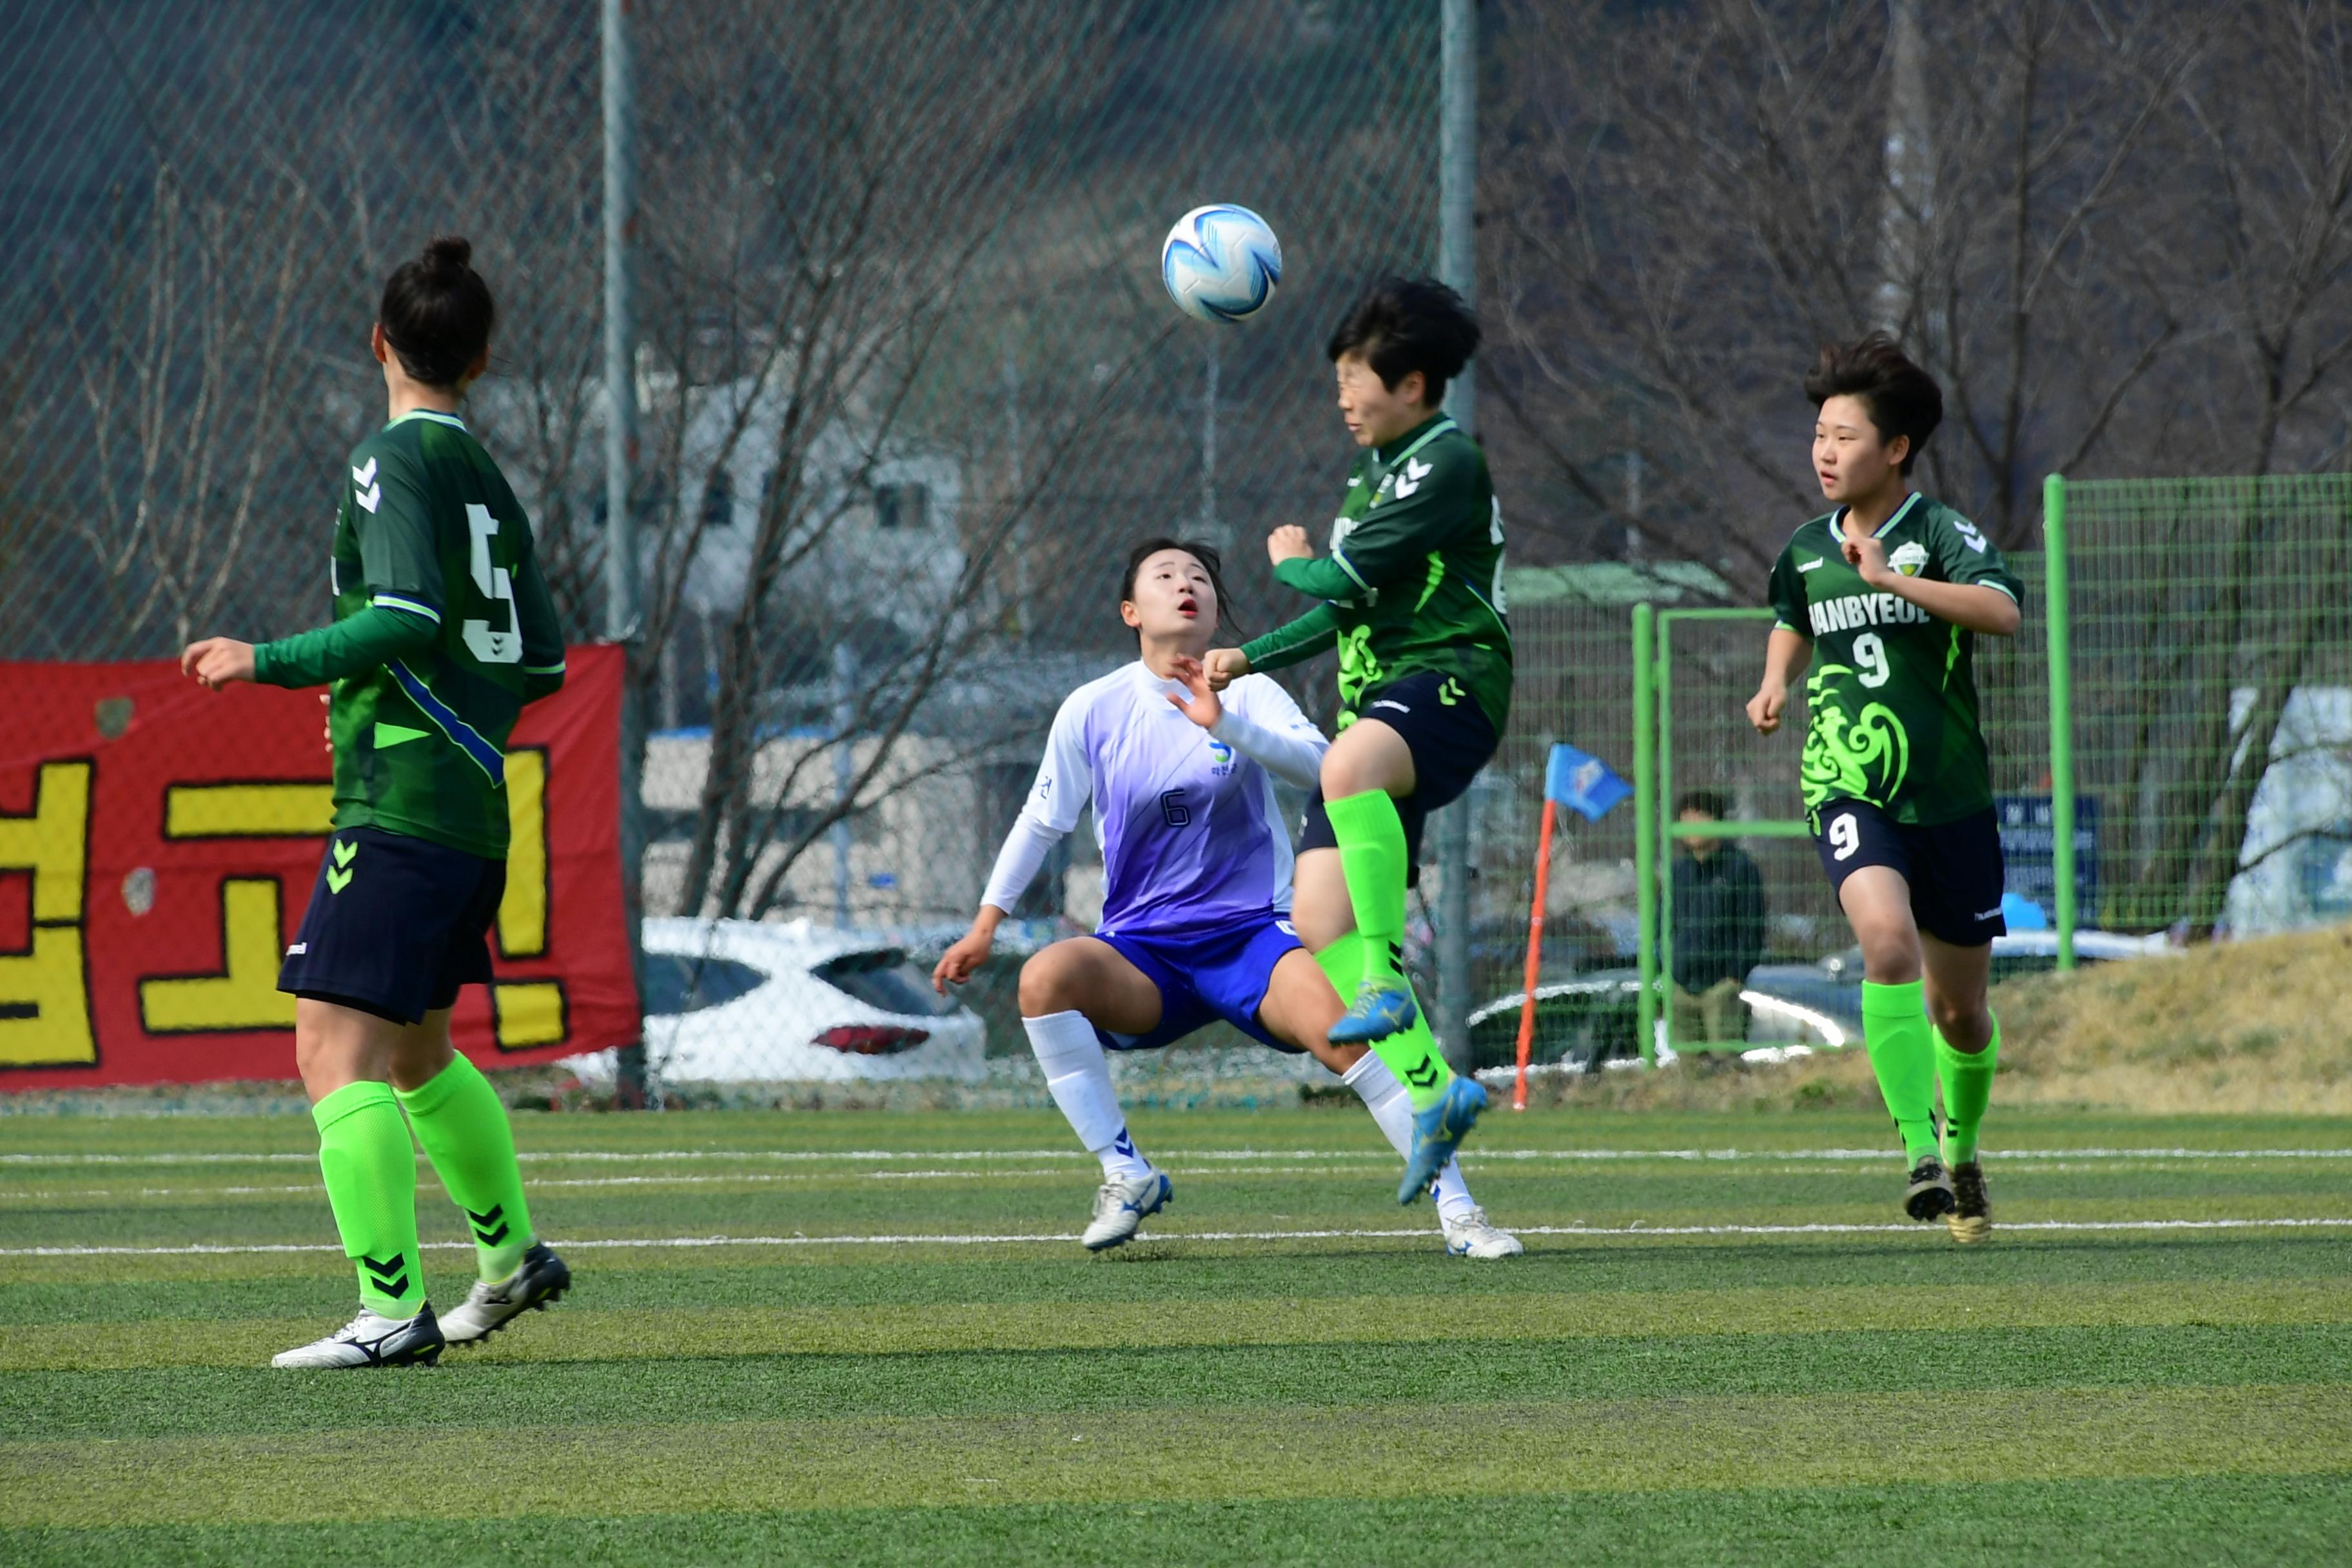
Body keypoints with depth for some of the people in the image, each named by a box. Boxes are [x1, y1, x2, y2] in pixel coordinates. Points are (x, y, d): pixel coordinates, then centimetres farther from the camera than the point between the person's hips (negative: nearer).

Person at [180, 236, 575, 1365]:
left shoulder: (395, 463, -9)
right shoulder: (487, 479, 15)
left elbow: (406, 621, -22)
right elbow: (543, 663, 17)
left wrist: (267, 664, -16)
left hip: (398, 806, -9)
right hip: (473, 810, 9)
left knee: (336, 1050, -13)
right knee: (414, 1052, 25)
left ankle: (393, 1309, -20)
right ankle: (510, 1256, 36)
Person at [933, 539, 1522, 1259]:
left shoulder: (1248, 693, 1)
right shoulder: (1092, 710, 4)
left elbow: (1320, 764, -18)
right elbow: (1041, 822, 14)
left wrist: (1225, 724, -30)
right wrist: (986, 924, 10)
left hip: (1252, 936, -2)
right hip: (1141, 954, 2)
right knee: (1046, 977, -30)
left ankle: (1458, 1211, -21)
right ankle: (1126, 1174, -19)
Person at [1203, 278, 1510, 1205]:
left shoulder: (1446, 464, -8)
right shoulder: (1375, 470, 22)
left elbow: (1345, 577, -13)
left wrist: (1290, 562, 8)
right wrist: (1248, 660, 27)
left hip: (1448, 680, -10)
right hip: (1376, 701, 10)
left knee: (1350, 766, -43)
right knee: (1319, 918, -4)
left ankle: (1384, 981, -44)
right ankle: (1432, 1090, -2)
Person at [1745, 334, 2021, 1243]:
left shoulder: (1940, 535, -8)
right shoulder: (1807, 550, 6)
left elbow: (2002, 611, -28)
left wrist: (1891, 579, -34)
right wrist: (1775, 684, 10)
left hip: (1949, 798, -1)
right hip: (1849, 789, 1)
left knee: (1959, 1011, 9)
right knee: (1888, 941, -28)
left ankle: (1962, 1150, 38)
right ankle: (1919, 1153, -27)